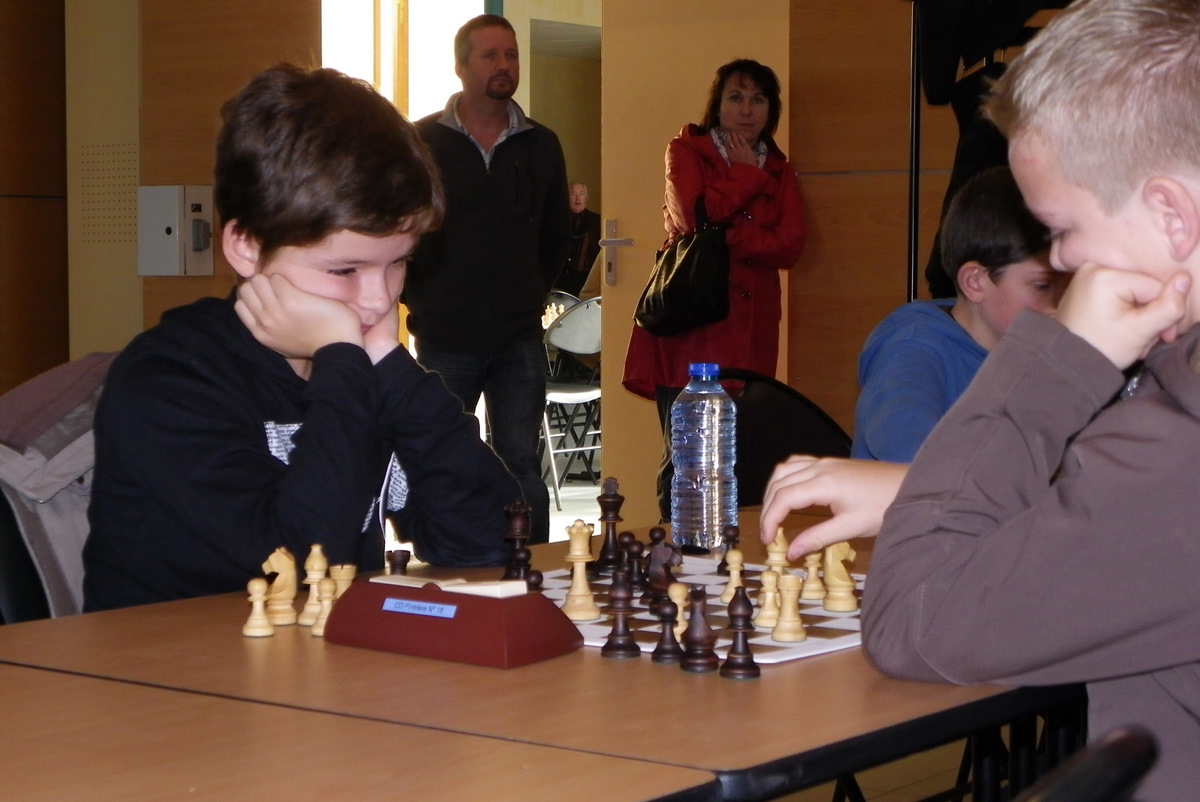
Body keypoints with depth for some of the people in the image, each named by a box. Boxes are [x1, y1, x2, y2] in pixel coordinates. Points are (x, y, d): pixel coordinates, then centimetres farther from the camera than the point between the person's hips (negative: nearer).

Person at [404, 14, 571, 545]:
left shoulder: (540, 146, 8)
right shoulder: (421, 143, -1)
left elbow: (557, 233, 18)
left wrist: (535, 294, 10)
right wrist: (415, 298, 0)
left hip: (519, 341, 2)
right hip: (444, 340, -2)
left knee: (522, 468, 3)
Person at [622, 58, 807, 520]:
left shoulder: (779, 171, 18)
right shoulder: (687, 150, 9)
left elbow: (789, 247, 1)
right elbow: (692, 215, -12)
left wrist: (726, 236, -11)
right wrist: (748, 174, -1)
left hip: (749, 334, 3)